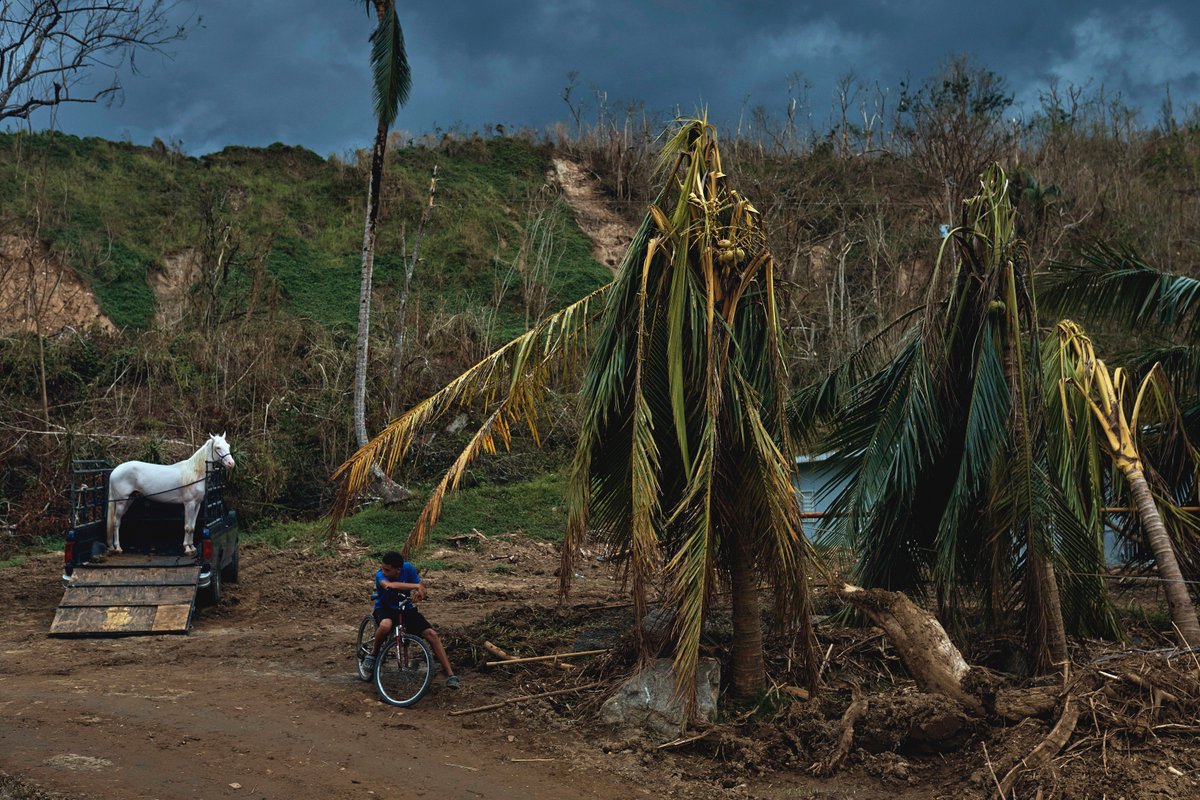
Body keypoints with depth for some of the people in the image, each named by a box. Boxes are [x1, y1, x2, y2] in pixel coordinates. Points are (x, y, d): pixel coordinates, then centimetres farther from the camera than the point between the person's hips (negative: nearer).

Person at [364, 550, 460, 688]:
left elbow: (422, 590, -9)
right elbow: (389, 585, -46)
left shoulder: (408, 568, -13)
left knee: (431, 634, -16)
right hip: (385, 609, -3)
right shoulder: (380, 575, -22)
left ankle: (450, 675, -13)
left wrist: (418, 593, -35)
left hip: (406, 609, 3)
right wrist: (416, 586, -51)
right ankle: (374, 653, -9)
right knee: (385, 625, -40)